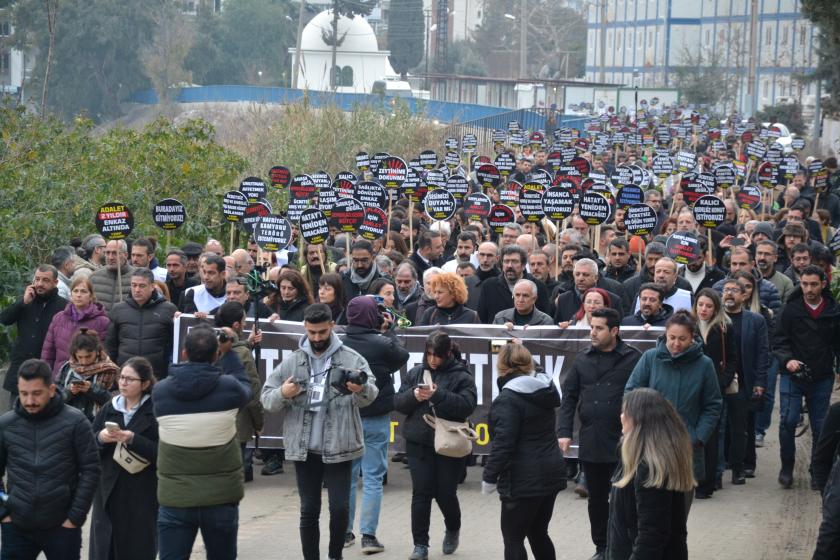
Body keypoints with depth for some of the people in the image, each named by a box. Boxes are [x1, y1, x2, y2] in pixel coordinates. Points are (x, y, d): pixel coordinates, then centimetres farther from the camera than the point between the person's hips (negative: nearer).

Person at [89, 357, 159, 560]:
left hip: (141, 494, -4)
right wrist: (100, 438, -10)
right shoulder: (109, 409, 10)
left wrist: (133, 440, -22)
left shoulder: (155, 412, -5)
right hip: (108, 490, 4)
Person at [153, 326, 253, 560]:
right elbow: (245, 387, 11)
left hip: (175, 498, 0)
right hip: (221, 497, 0)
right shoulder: (229, 387, -12)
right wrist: (227, 352, 19)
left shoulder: (159, 390, -7)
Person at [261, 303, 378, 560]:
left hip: (339, 448, -2)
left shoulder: (351, 359, -3)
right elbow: (266, 399, 3)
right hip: (304, 449, 2)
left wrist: (362, 389, -39)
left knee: (340, 507, -1)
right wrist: (283, 394, -19)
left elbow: (370, 394, -15)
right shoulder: (293, 362, 4)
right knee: (309, 510, 8)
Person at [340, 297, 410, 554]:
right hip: (375, 419, -3)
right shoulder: (382, 344, -15)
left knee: (347, 475, 13)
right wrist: (389, 330, 13)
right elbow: (402, 357, 4)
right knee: (373, 477, 2)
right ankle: (368, 535, 0)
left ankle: (345, 532, 19)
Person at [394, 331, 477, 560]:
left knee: (445, 493, 4)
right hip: (419, 444, 2)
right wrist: (414, 396, -14)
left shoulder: (461, 376, -4)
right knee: (421, 493, -1)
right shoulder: (416, 373, 7)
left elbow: (467, 405, -17)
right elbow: (398, 402, 6)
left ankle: (453, 529, 34)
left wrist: (439, 394, -25)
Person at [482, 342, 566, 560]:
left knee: (513, 539, 0)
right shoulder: (544, 389, 8)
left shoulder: (508, 399, -15)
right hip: (551, 474, 8)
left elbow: (503, 443, -20)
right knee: (538, 533, 19)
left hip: (523, 481, -8)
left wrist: (489, 477, -12)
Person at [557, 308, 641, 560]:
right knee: (596, 499, 14)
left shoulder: (633, 359, -5)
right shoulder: (583, 360, 8)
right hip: (590, 443, 4)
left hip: (622, 444, -4)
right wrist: (564, 432, 0)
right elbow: (569, 397, 10)